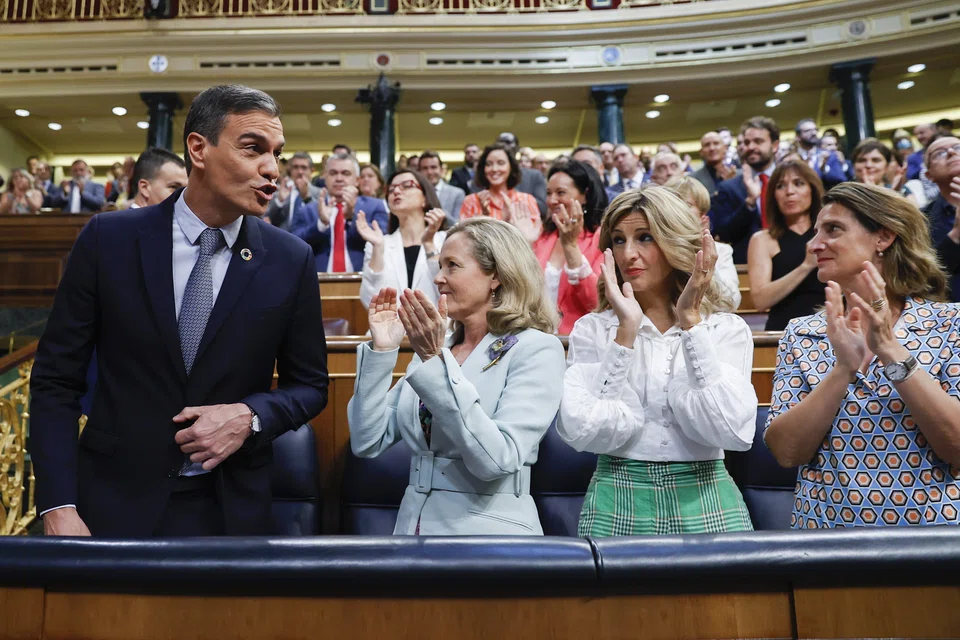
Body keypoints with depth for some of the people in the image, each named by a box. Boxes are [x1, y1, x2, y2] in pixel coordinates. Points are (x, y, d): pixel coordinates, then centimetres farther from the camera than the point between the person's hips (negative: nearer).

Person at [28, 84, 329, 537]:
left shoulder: (291, 260, -6)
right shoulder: (109, 239, -7)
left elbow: (310, 385, 2)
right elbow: (56, 377, -3)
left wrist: (250, 416, -16)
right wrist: (58, 507, -10)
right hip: (115, 502, 0)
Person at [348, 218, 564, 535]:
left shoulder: (535, 349, -11)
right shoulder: (433, 348, 4)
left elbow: (496, 460, -23)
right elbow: (368, 443, 0)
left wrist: (436, 362, -26)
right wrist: (381, 350, -9)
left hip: (488, 528, -5)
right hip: (413, 523, 5)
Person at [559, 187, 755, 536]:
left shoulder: (727, 329, 1)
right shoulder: (592, 329, 1)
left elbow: (733, 431, -13)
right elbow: (581, 432, -13)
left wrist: (691, 322, -13)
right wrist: (627, 331, -15)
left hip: (706, 505, 0)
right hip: (617, 504, 0)